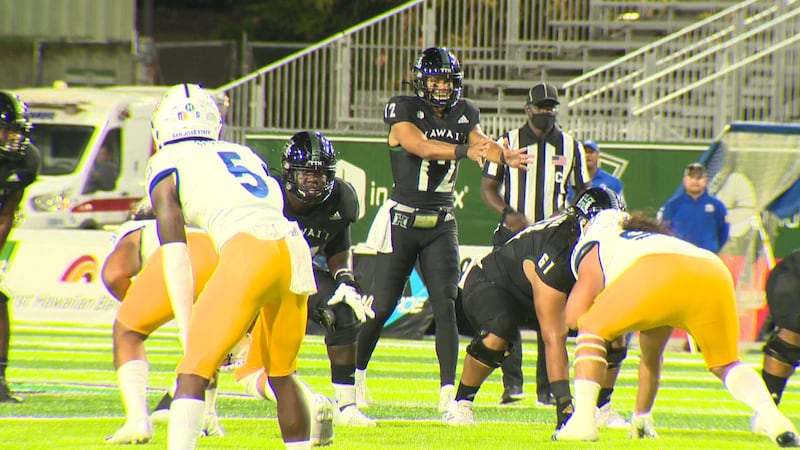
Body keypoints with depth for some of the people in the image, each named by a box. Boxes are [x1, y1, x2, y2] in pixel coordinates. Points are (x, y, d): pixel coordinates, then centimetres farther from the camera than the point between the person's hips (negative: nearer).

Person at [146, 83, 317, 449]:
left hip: (247, 251, -5)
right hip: (295, 250, 5)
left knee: (194, 370, -3)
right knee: (282, 372, 22)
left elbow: (175, 256, 7)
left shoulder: (167, 167, 15)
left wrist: (189, 333, 6)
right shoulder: (245, 156, 31)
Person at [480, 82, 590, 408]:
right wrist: (507, 213, -14)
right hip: (514, 235, -1)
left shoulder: (570, 147, 8)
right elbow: (488, 187, 4)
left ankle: (547, 388, 4)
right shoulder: (508, 142, 3)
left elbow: (583, 192, 15)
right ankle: (512, 383, -3)